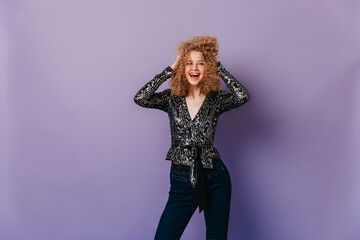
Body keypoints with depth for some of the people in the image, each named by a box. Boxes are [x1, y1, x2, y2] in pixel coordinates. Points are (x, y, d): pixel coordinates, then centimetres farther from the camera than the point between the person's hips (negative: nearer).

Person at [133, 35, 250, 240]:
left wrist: (218, 66, -9)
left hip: (215, 178, 0)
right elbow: (140, 98, -14)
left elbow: (243, 96, -19)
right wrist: (170, 69, -9)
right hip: (181, 180, 0)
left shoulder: (216, 99, 0)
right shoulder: (172, 98, 2)